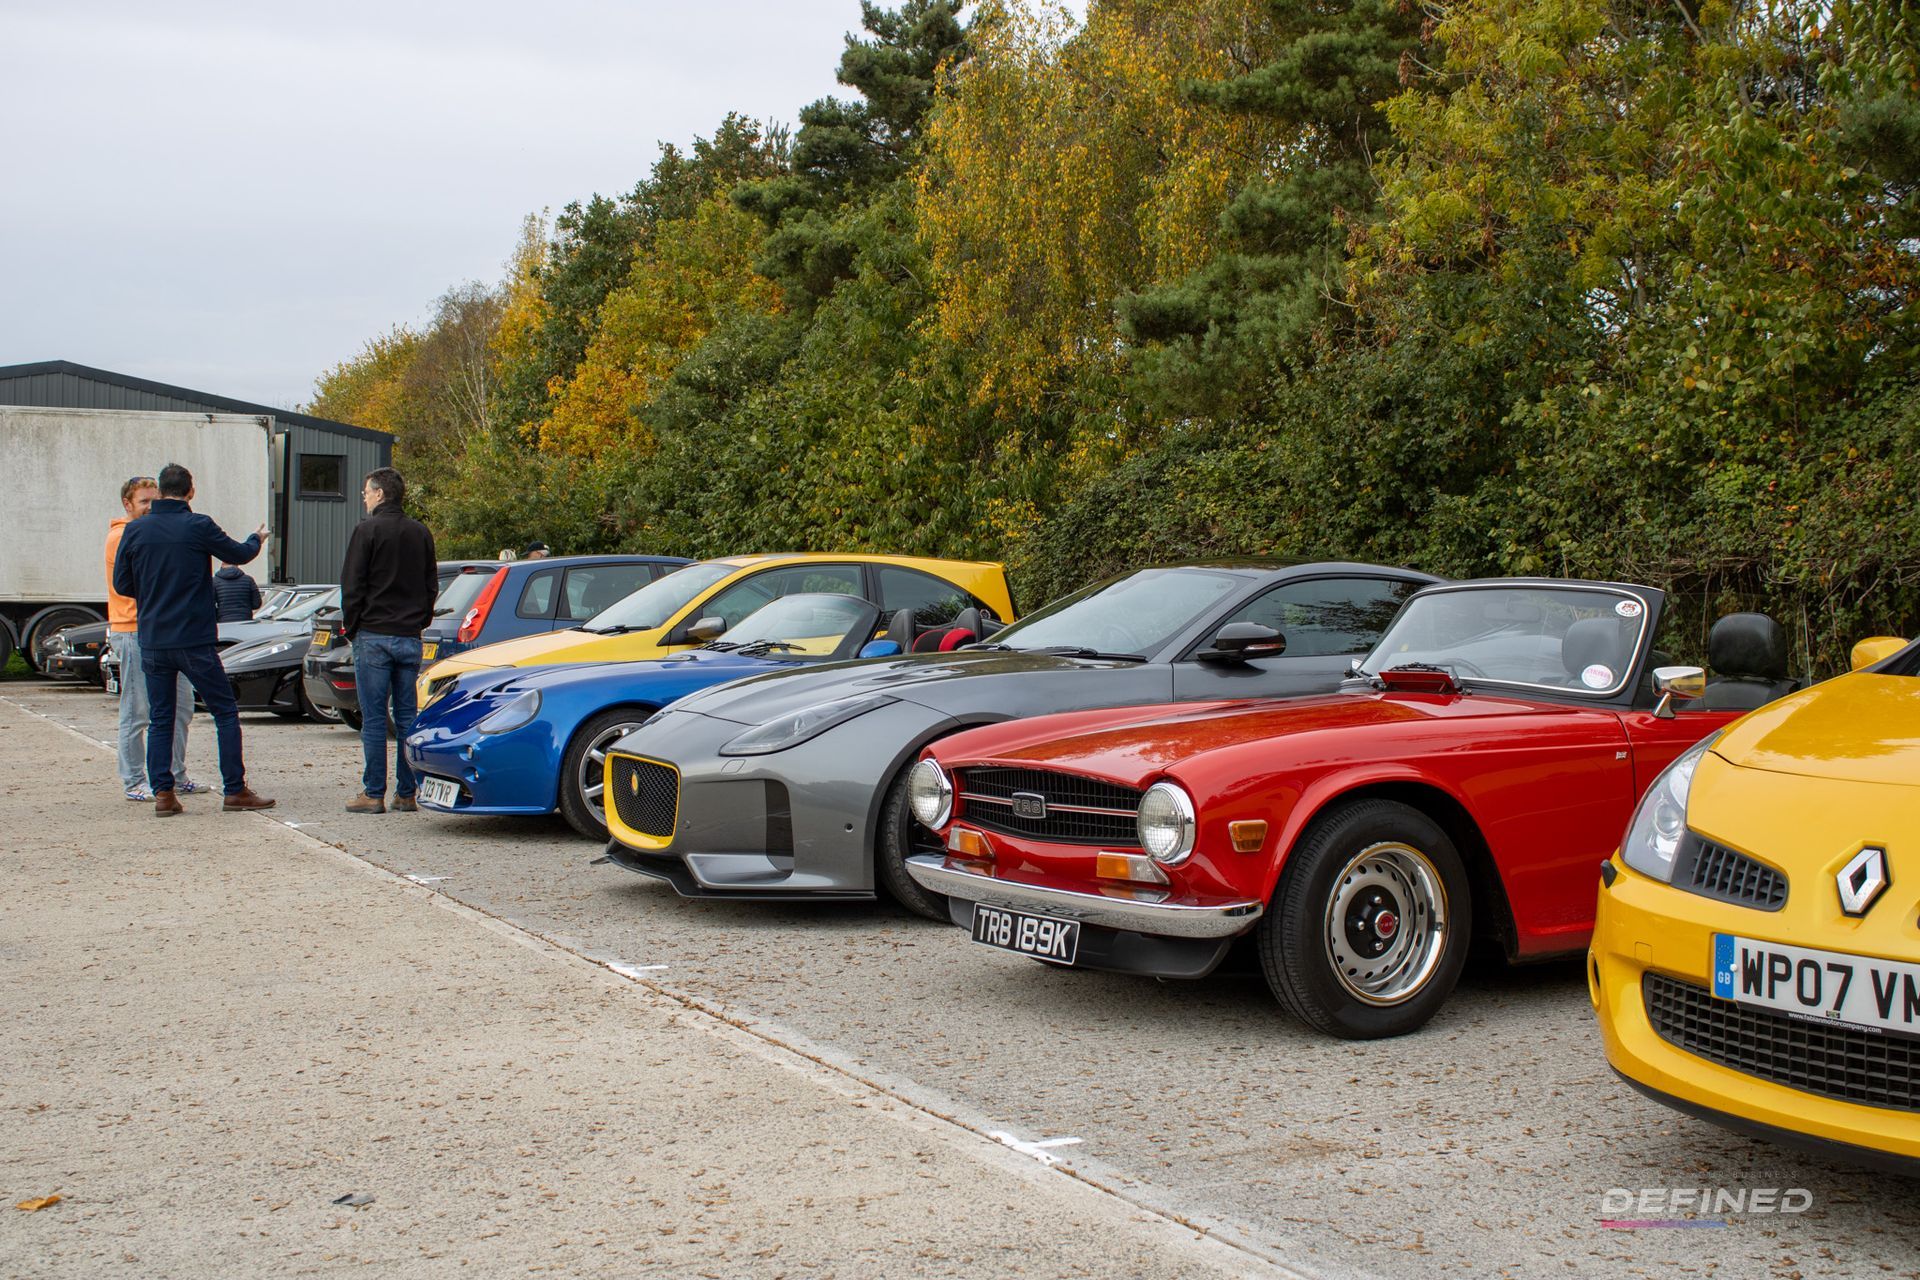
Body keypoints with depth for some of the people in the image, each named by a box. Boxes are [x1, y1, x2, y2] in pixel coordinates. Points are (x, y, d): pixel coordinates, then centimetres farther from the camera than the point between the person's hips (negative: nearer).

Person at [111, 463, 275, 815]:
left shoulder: (135, 531, 1)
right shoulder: (198, 526, -9)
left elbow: (122, 584, 7)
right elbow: (238, 554, 5)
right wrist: (256, 538, 27)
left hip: (151, 642, 4)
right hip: (194, 641, -4)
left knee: (159, 719, 11)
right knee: (225, 712, 5)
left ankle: (162, 793, 7)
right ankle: (235, 791, 5)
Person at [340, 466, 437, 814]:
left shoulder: (367, 530, -7)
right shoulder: (420, 532, 10)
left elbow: (352, 586, -7)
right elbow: (432, 586, 14)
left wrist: (351, 627, 3)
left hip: (374, 637, -5)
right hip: (410, 638, 5)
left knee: (374, 719, -2)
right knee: (407, 717, 7)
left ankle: (373, 794, -1)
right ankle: (406, 794, 8)